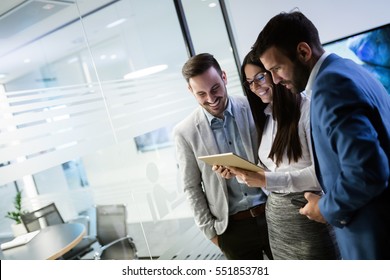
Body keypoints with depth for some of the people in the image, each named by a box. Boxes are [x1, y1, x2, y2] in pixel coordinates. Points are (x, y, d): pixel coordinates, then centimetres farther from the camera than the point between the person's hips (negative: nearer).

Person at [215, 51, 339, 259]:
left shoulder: (307, 109, -13)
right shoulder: (265, 118, 11)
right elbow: (269, 172, 10)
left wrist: (268, 180, -24)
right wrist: (238, 172, -6)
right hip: (276, 215, 7)